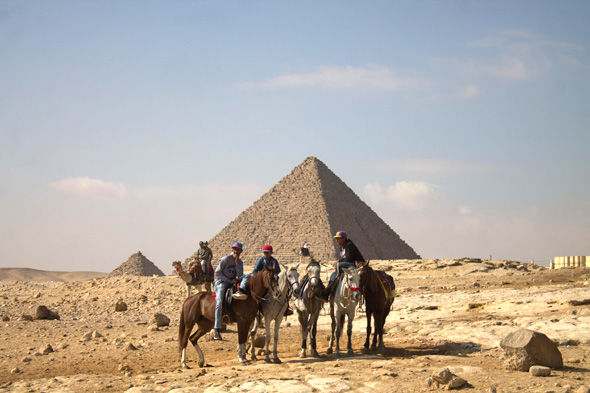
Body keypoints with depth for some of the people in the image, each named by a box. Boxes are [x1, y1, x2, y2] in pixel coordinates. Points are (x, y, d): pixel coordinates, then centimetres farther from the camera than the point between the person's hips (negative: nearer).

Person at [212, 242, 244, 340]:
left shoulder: (240, 262, 13)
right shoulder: (225, 259, -4)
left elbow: (240, 275, -3)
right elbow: (217, 273, -5)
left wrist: (237, 262, -10)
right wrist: (229, 281, -11)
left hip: (232, 283, 7)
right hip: (221, 283, -7)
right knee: (219, 303, -26)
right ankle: (216, 329, -32)